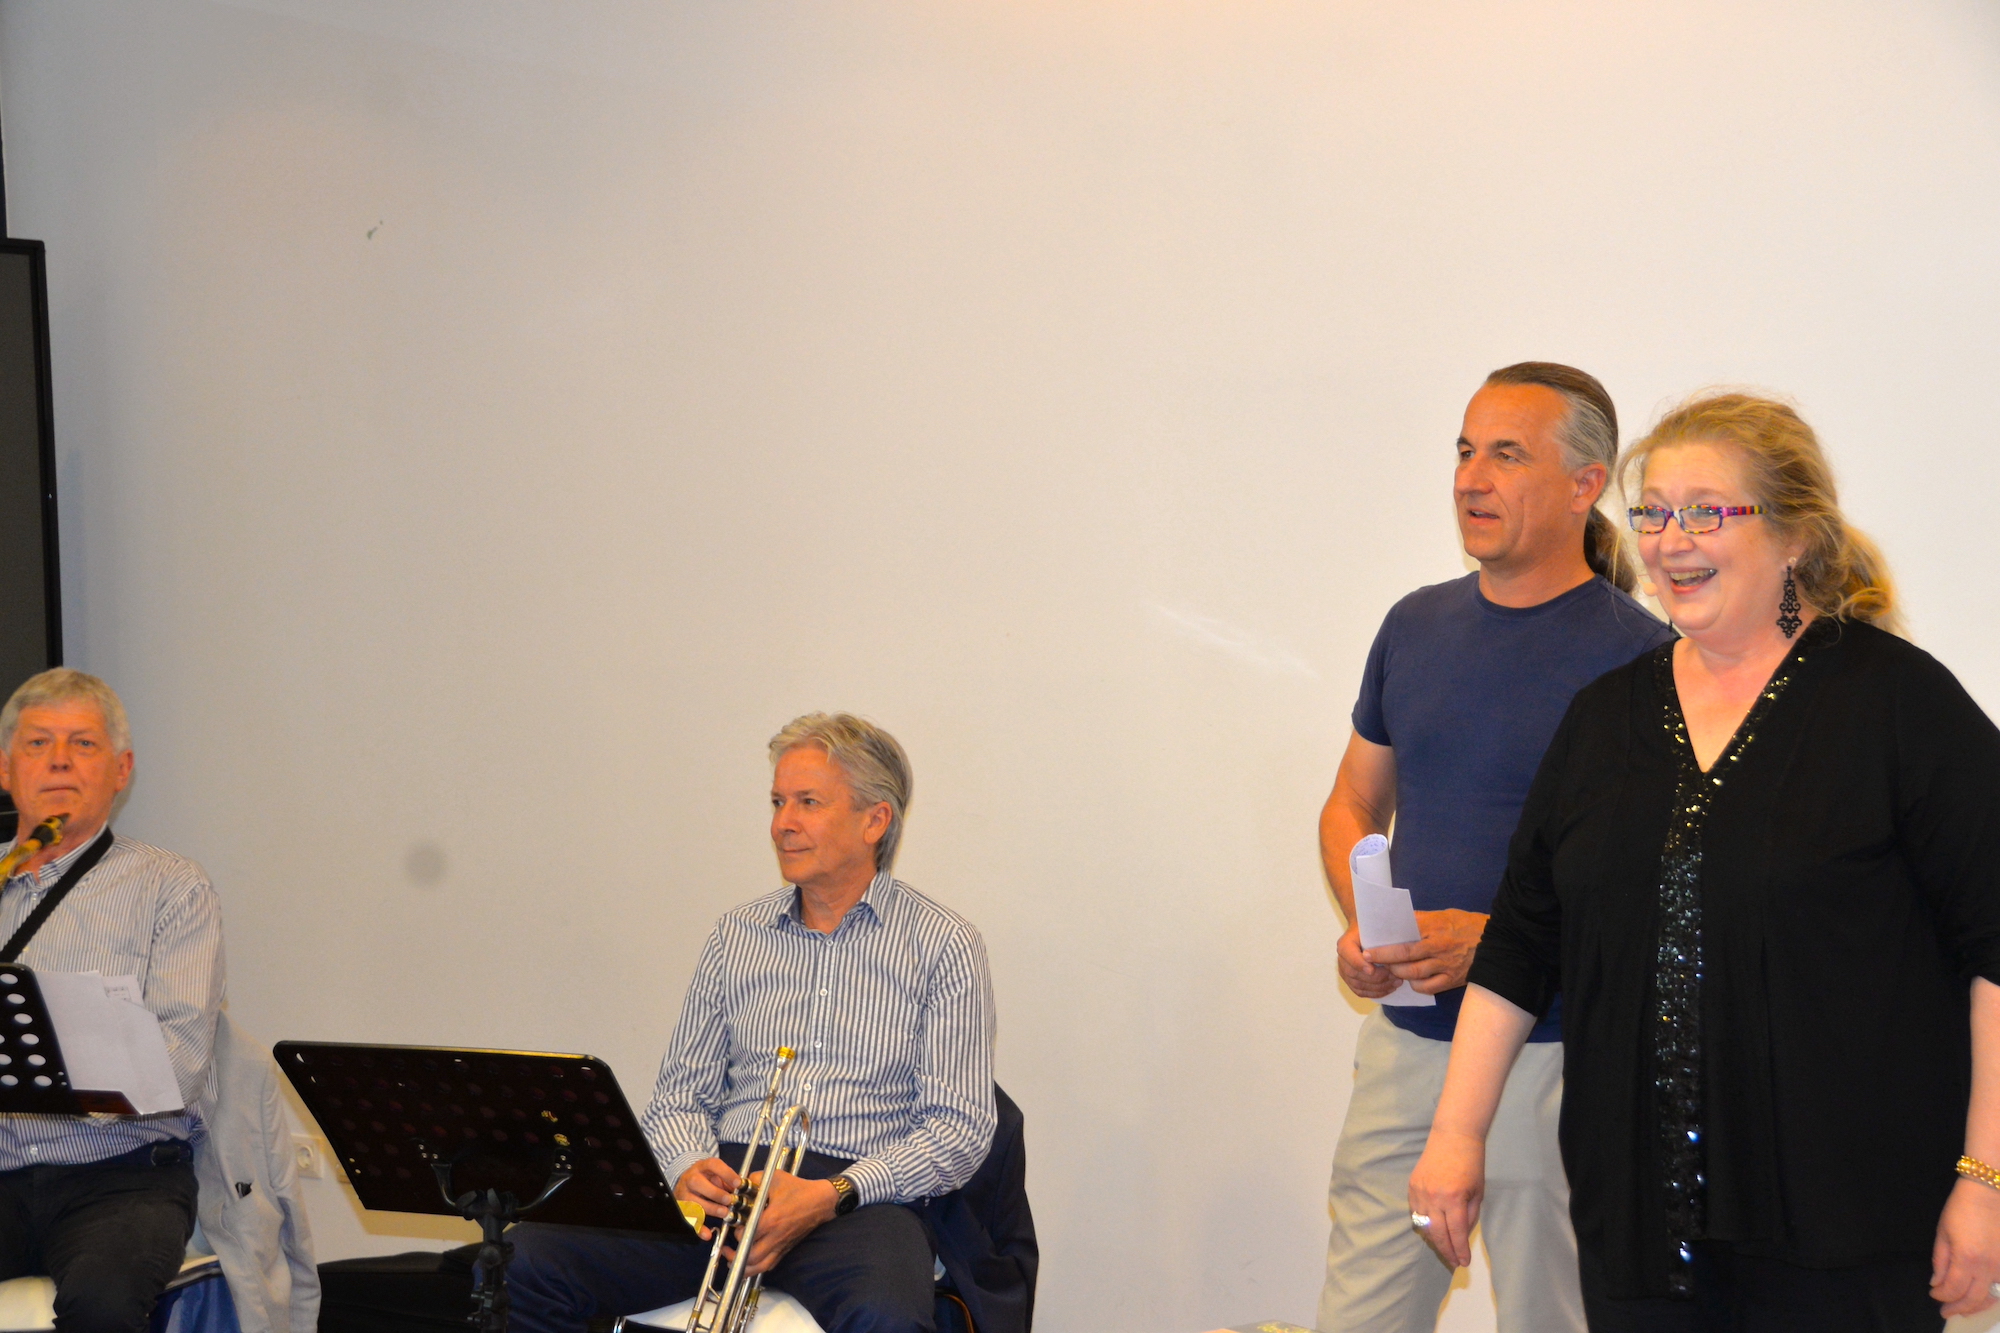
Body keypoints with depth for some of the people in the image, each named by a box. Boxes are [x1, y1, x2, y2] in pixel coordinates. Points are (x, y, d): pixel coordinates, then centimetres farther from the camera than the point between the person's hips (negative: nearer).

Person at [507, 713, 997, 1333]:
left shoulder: (942, 944, 5)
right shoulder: (736, 936, 19)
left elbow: (961, 1128, -2)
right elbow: (680, 1094, 18)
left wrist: (831, 1196, -16)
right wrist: (689, 1168, -7)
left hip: (859, 1196, -4)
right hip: (727, 1182, 4)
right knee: (525, 1262, -21)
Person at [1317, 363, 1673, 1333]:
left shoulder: (1638, 656, -10)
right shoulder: (1417, 625, 10)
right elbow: (1352, 807, 19)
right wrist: (1361, 926, -1)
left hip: (1555, 1053, -5)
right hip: (1405, 1040, 5)